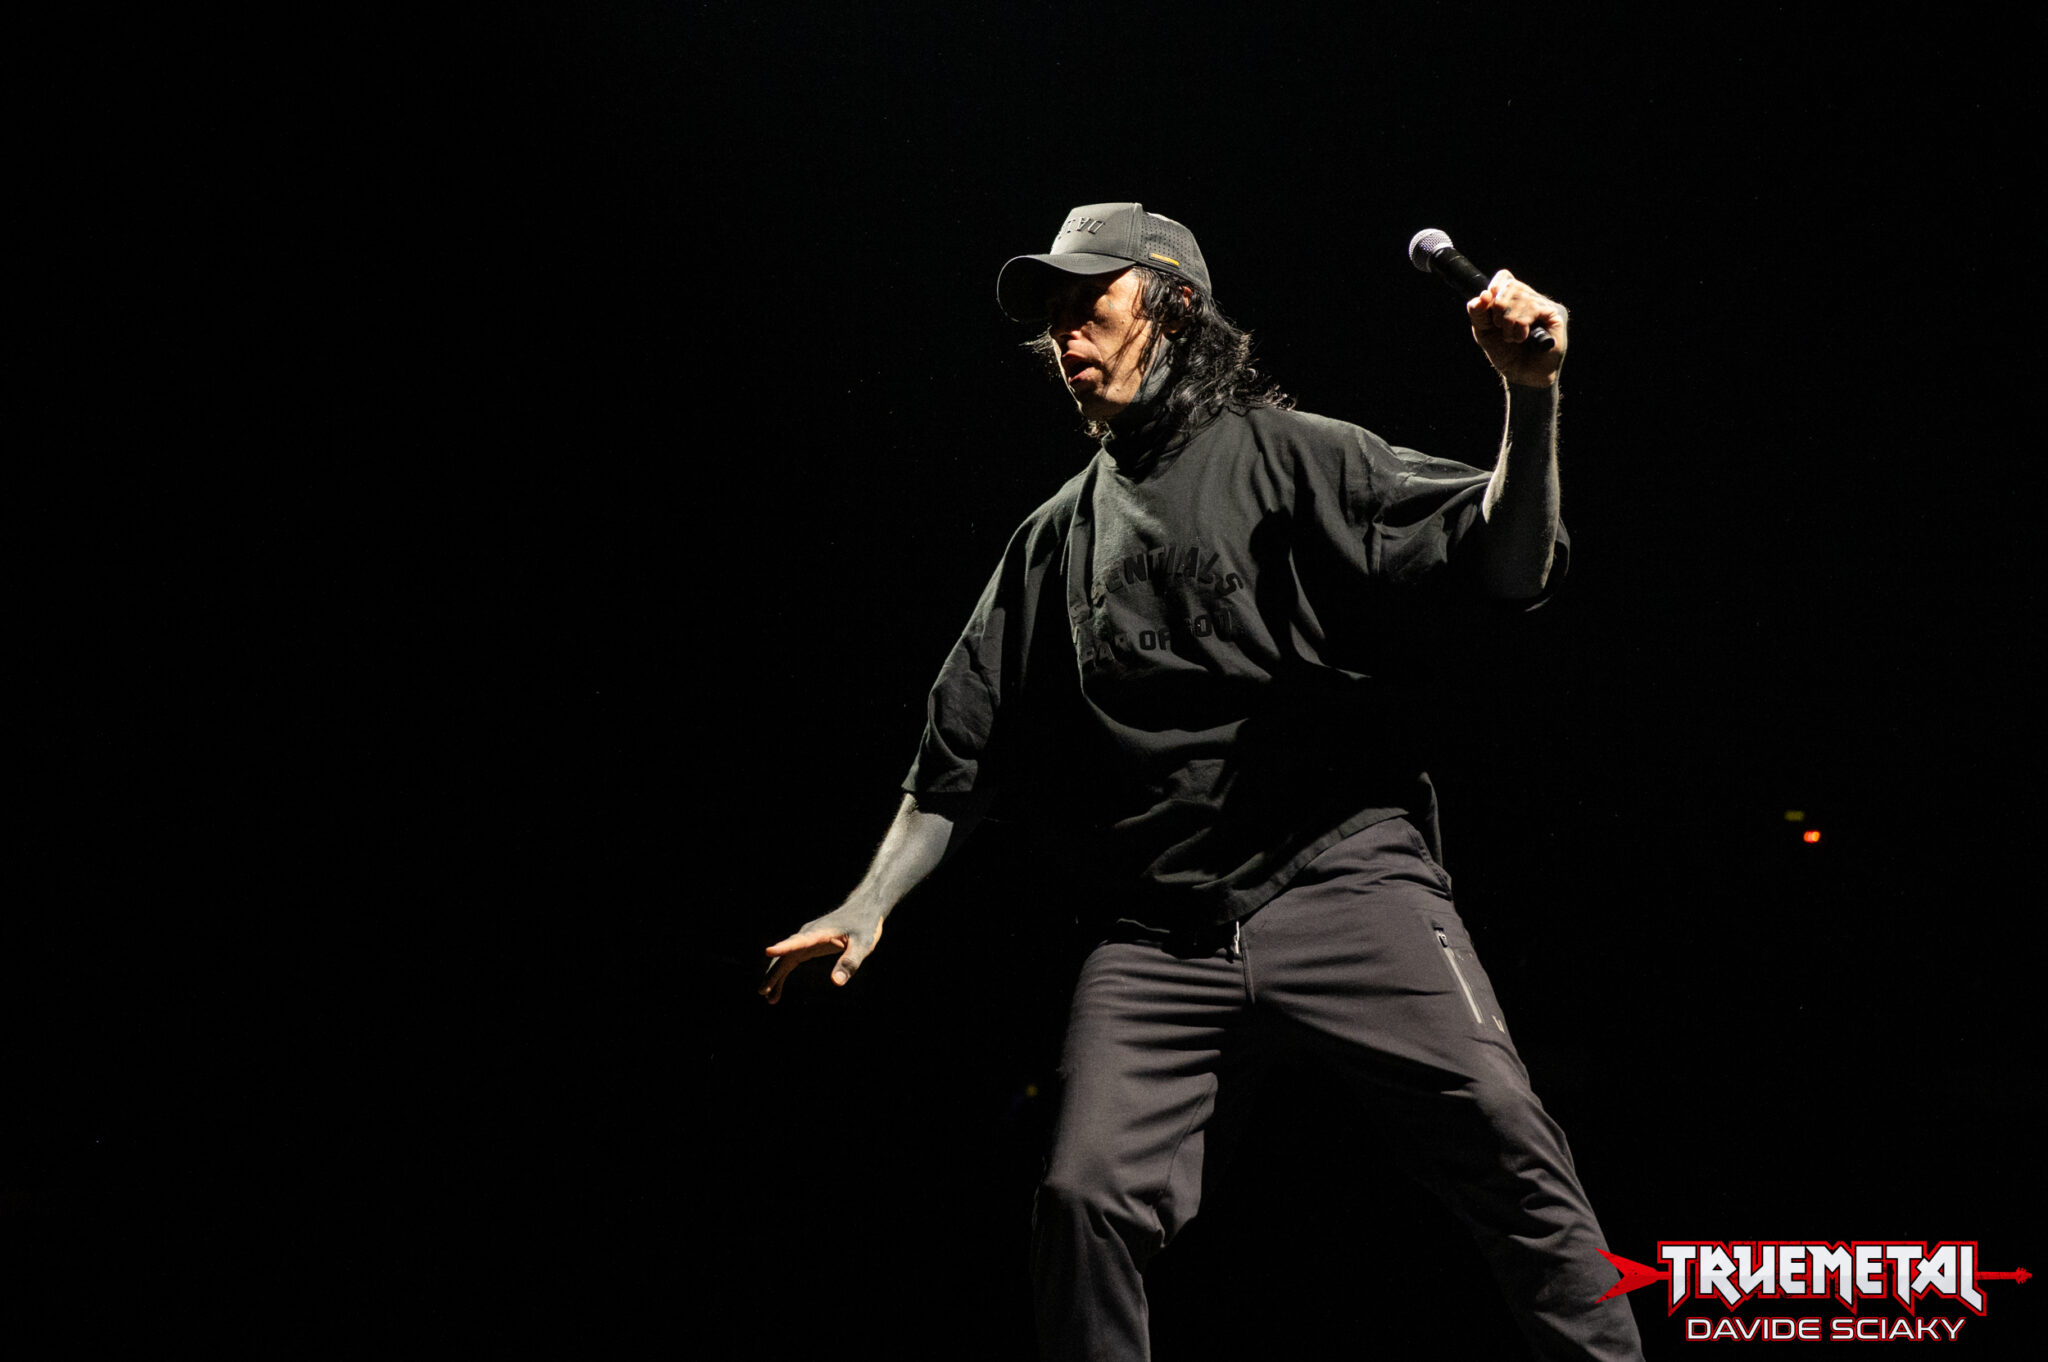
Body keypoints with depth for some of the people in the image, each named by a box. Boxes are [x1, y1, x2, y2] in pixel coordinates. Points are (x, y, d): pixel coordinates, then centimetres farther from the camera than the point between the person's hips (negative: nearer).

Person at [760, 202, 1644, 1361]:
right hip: (1162, 935, 4)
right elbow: (964, 753, 23)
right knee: (1088, 1197, -10)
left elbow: (1503, 566, -3)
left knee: (1499, 1131, -19)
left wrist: (1532, 400, -19)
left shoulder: (1289, 452, 8)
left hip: (1343, 879, -3)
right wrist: (869, 908, 13)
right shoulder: (1056, 541, 21)